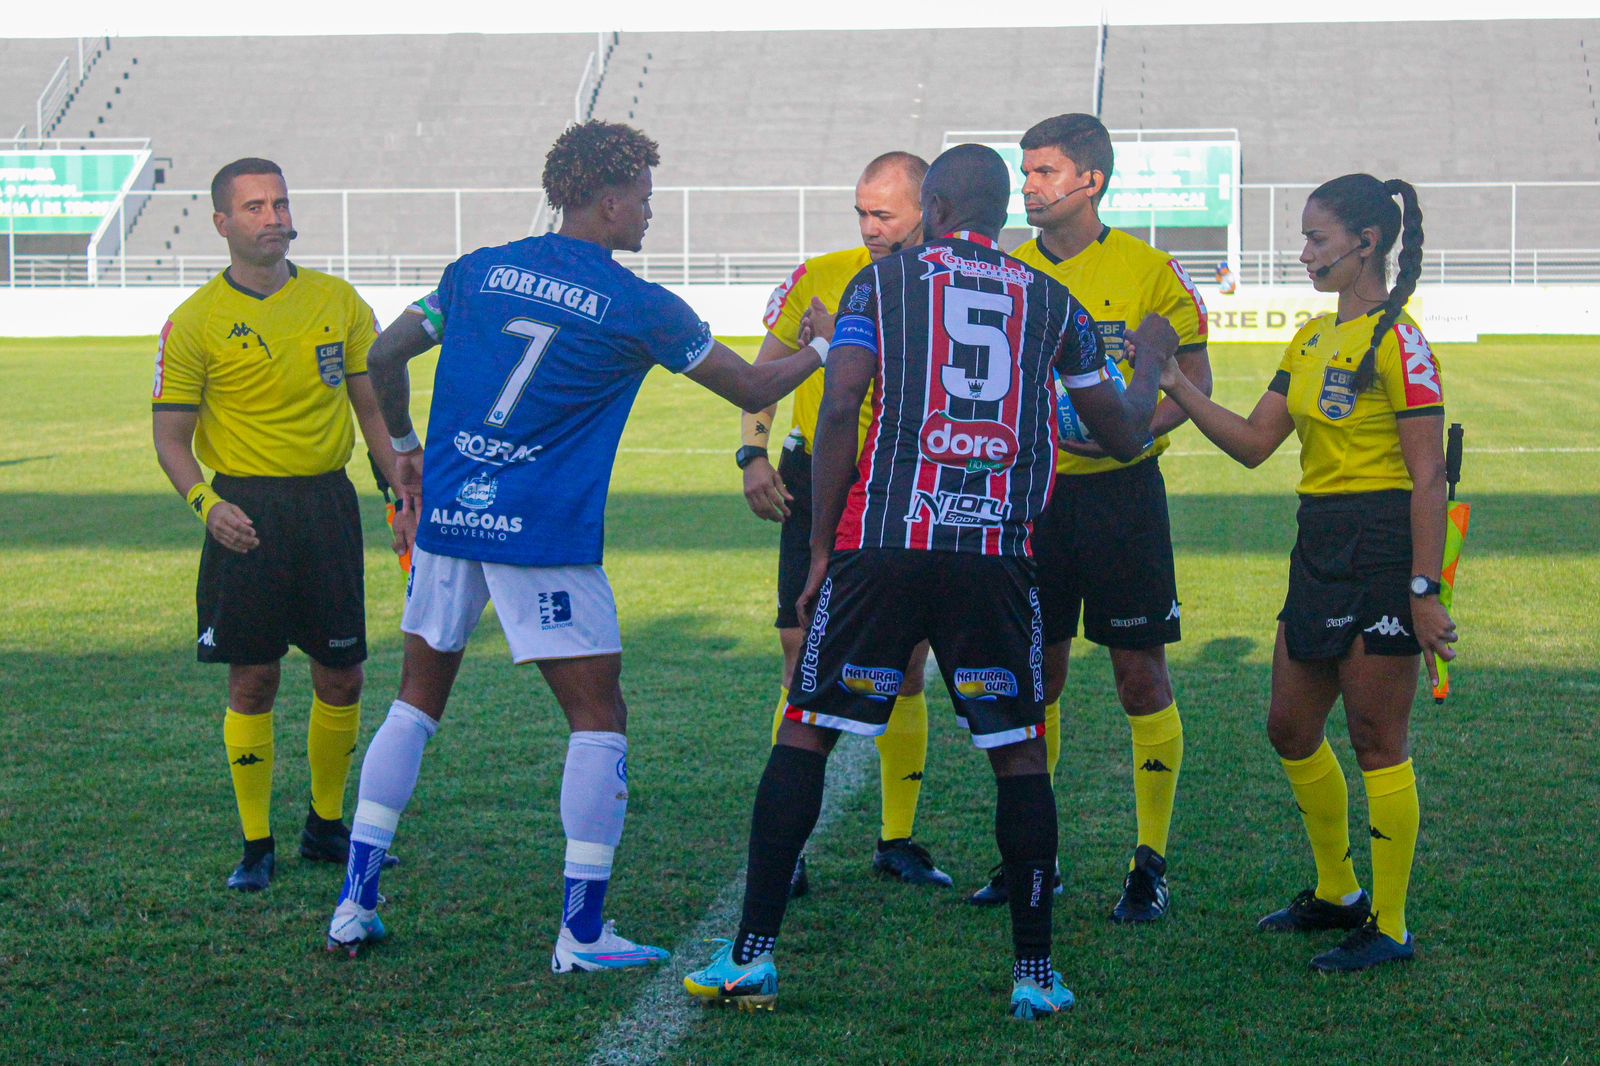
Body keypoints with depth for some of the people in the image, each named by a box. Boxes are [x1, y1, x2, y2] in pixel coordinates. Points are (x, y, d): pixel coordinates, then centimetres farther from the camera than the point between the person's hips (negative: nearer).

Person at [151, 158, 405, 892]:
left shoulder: (337, 301, 7)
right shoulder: (194, 322, -2)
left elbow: (375, 407, 12)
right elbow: (170, 436, -2)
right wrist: (205, 502, -19)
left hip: (328, 503, 3)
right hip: (247, 513, -3)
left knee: (341, 675, 6)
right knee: (253, 680, 0)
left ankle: (326, 826, 23)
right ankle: (255, 845, 11)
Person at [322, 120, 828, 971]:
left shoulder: (480, 271, 8)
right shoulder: (638, 307, -4)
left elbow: (384, 358, 11)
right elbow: (751, 390, 5)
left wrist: (405, 448, 26)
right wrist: (822, 350, 23)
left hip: (448, 515, 5)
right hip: (545, 537, -5)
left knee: (417, 701, 17)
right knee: (599, 719, 5)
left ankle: (354, 903, 17)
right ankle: (582, 933, 3)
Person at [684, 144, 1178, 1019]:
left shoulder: (881, 282, 9)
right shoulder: (1053, 302, 14)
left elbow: (839, 411, -2)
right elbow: (1123, 434, 20)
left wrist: (820, 548, 3)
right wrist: (1150, 362, 40)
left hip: (881, 547, -1)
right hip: (996, 554, 1)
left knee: (806, 733, 9)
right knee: (1018, 751, 11)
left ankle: (752, 955, 8)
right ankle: (1035, 973, 12)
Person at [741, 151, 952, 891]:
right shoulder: (821, 279, -2)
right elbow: (765, 370, 8)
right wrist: (753, 454, -3)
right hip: (819, 491, -1)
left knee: (906, 670, 6)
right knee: (805, 662, -4)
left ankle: (897, 842, 20)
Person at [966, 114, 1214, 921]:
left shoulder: (1148, 271, -5)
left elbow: (1194, 384, -4)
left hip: (1120, 491, -4)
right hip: (1033, 491, 4)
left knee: (1141, 673, 0)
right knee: (1036, 672, 8)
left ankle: (1151, 862, 9)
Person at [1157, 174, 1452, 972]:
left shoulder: (1397, 341, -13)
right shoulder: (1310, 341, 13)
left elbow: (1428, 477, -15)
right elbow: (1253, 442, 10)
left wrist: (1425, 591, -19)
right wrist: (1176, 386, 0)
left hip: (1382, 547, -9)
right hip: (1318, 546, 9)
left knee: (1376, 740, -2)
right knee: (1291, 729, 14)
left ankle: (1390, 928, 8)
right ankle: (1337, 894, 30)